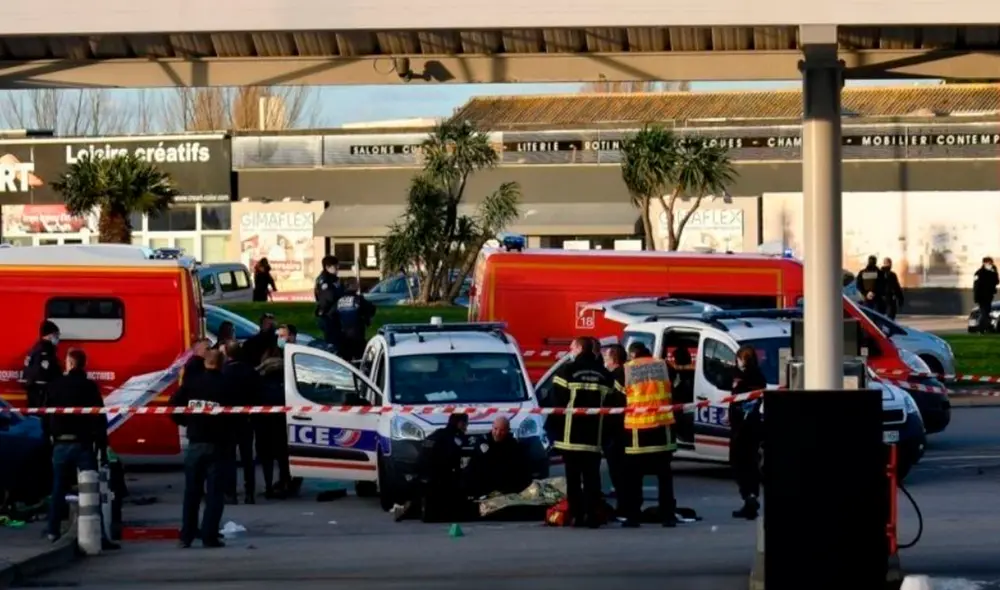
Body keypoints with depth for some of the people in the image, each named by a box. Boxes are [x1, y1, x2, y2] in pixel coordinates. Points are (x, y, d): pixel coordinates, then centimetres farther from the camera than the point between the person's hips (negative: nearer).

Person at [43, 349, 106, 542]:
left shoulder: (54, 386, 3)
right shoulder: (89, 387, -6)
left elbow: (45, 415, 7)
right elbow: (99, 417, -8)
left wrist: (49, 438, 15)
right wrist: (102, 444, -4)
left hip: (60, 444, 2)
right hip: (83, 444, -2)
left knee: (58, 489, 10)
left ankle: (53, 530, 10)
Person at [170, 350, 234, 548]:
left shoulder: (191, 384, -1)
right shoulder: (227, 387, -10)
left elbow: (174, 407, -3)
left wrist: (188, 423, 11)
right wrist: (231, 435, 6)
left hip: (195, 443, 3)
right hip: (218, 444, -3)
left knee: (191, 491, 12)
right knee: (214, 492, 1)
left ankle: (186, 535, 11)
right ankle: (209, 536, -4)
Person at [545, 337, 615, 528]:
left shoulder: (567, 371, -5)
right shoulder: (604, 374, 8)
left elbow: (557, 402, -8)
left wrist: (551, 428, 1)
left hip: (571, 436, -3)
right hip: (595, 437, 3)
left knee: (573, 477, 2)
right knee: (592, 477, 4)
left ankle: (576, 515, -1)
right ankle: (592, 516, -2)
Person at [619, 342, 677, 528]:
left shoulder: (626, 370, 0)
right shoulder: (662, 365, 7)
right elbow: (672, 393, 10)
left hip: (636, 427, -2)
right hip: (662, 425, 2)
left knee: (633, 476, 7)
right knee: (664, 474, 9)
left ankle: (633, 516, 4)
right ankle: (668, 516, 6)